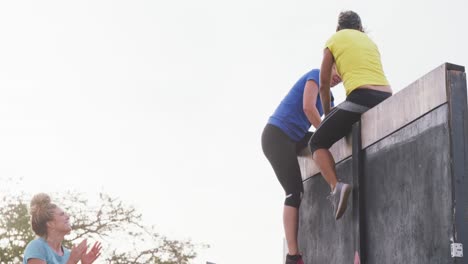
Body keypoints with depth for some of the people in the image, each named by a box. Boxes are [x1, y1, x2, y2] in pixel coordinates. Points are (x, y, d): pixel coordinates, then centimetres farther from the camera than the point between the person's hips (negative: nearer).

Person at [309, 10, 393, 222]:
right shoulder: (370, 42, 31)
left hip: (361, 97, -5)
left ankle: (336, 186, -18)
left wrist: (327, 114, 31)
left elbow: (324, 84, 18)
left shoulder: (334, 40, 17)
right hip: (387, 100, 6)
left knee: (318, 143, 6)